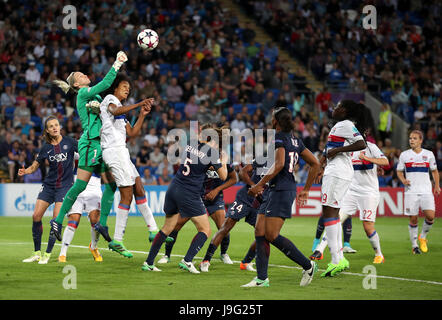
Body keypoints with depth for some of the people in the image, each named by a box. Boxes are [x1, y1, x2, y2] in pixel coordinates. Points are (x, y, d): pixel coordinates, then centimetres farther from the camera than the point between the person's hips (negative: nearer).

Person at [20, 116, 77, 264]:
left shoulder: (69, 142, -3)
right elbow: (35, 165, 9)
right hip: (48, 185, 3)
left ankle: (47, 254, -2)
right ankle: (37, 252, 7)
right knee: (36, 216, -6)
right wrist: (25, 171, -10)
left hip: (65, 185, -3)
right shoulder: (46, 148, 4)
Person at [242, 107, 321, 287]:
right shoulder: (295, 140, 16)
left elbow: (279, 164, -23)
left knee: (272, 236, -12)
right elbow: (315, 164, 17)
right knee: (259, 232, 5)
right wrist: (306, 190, 22)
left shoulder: (279, 138, -9)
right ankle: (261, 279, 4)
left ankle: (308, 265, -4)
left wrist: (260, 185, -19)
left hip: (281, 190, -9)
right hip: (275, 191, 9)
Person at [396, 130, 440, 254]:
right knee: (413, 219, -3)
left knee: (430, 216, -14)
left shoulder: (428, 154, 7)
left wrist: (437, 186, 11)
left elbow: (434, 171, 18)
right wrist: (403, 180, -8)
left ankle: (423, 237, 12)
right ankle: (414, 245, 11)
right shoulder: (404, 155, 5)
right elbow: (399, 171, 11)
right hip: (411, 191, -1)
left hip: (426, 191, 1)